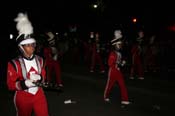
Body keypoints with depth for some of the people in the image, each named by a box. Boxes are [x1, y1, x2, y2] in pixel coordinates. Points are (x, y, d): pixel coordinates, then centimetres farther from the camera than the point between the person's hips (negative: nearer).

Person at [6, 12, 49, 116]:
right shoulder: (14, 64, -17)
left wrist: (39, 78, -15)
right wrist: (25, 83, -29)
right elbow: (11, 85, -12)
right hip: (23, 97, -3)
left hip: (39, 94, 3)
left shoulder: (39, 60, -2)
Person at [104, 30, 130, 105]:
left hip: (118, 71, 7)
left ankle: (124, 100, 4)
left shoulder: (119, 53, 7)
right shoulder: (112, 54, -18)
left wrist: (122, 63, 3)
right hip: (113, 71, -7)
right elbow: (110, 64, -20)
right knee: (110, 85, 9)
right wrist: (118, 65, -21)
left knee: (122, 85, 2)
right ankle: (106, 97, 30)